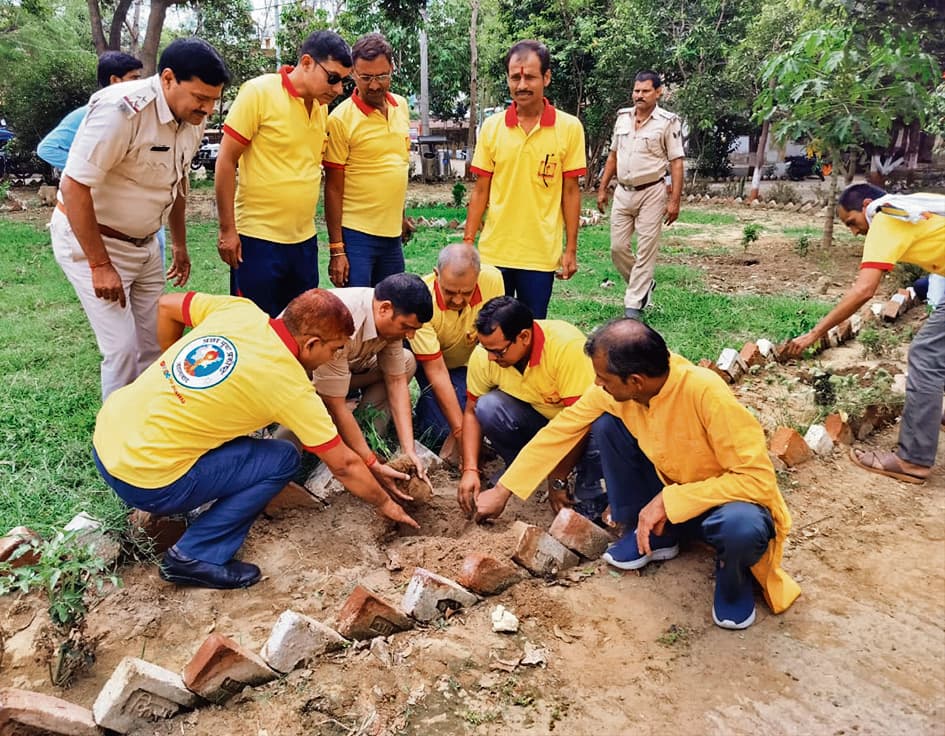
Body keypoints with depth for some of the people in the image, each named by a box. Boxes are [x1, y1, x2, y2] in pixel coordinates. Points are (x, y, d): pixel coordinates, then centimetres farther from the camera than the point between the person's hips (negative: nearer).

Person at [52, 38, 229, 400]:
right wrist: (100, 265, -22)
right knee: (123, 348, -8)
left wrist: (179, 244, 19)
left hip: (144, 243, 7)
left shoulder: (193, 118, -3)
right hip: (90, 239, -7)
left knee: (158, 343, 9)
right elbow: (74, 186, -25)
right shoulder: (121, 109, -26)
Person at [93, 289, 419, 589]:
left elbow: (165, 306, 14)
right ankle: (196, 556, 1)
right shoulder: (291, 387, -15)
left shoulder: (240, 309, -1)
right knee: (283, 459, -1)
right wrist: (385, 504, 12)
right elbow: (344, 465, -5)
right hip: (141, 480, -7)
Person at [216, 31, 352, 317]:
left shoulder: (322, 106, 8)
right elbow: (226, 161, -9)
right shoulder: (259, 92, -10)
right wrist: (227, 230, -12)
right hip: (258, 239, -6)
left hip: (305, 239, 6)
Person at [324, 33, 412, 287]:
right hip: (356, 235, -6)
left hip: (393, 233, 6)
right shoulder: (341, 118, -11)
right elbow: (333, 188, -10)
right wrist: (336, 249, -12)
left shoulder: (402, 106, 7)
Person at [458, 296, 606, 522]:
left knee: (599, 440, -37)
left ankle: (589, 499, -7)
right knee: (487, 407, -24)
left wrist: (557, 480, -23)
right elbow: (472, 411, -6)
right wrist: (470, 470, -16)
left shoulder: (567, 346, -34)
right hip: (537, 416, 4)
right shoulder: (484, 355, -19)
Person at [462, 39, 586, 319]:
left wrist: (571, 249, -2)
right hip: (494, 252, 2)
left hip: (541, 254, -1)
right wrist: (468, 241, 1)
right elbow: (480, 191, 5)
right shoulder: (491, 126, 1)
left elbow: (571, 191, 0)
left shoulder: (570, 127, -3)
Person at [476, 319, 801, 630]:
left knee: (742, 526, -40)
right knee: (605, 423, -15)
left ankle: (733, 579, 0)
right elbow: (560, 430, -7)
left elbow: (759, 477, -32)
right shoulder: (612, 390, -17)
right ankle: (654, 536, 5)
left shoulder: (706, 393, -34)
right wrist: (502, 491, -4)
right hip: (667, 493, 5)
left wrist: (669, 501, -32)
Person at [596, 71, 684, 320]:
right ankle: (644, 285, 28)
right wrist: (602, 188, 12)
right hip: (623, 192, 5)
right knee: (618, 247, 5)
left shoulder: (667, 122, -6)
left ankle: (633, 304, 4)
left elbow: (676, 162, -8)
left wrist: (675, 200, -14)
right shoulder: (622, 117, 9)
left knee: (646, 250, -2)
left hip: (651, 193, -5)